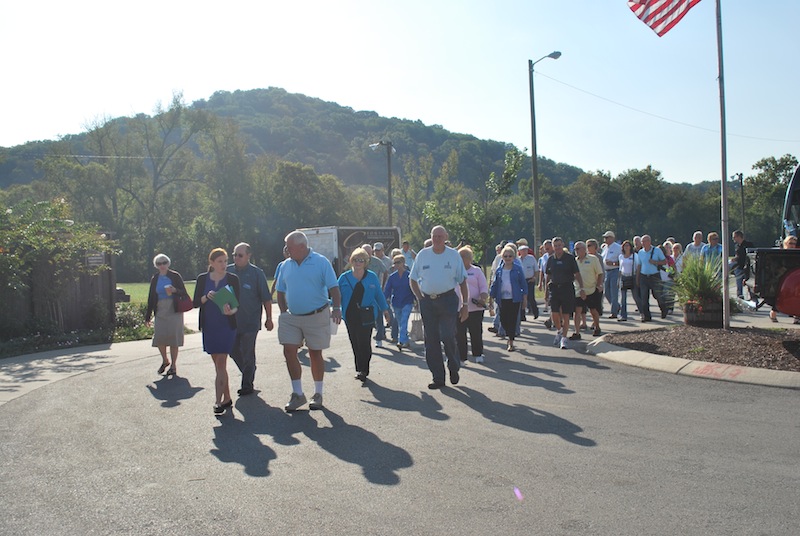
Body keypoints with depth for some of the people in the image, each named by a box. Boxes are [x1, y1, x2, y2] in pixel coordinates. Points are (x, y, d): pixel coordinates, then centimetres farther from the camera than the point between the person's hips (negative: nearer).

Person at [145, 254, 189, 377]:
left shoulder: (175, 276, 1)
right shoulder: (154, 279, 11)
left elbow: (184, 293, 2)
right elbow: (151, 298, 14)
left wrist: (175, 290, -20)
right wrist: (148, 316, 13)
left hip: (174, 311, -3)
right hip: (160, 312, 3)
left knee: (173, 337, -4)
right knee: (159, 337, -7)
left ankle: (173, 365, 8)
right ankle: (165, 361, 18)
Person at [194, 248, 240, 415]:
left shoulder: (232, 279, -1)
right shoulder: (202, 279, 5)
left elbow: (237, 303, -4)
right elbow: (196, 302, 2)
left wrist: (231, 311, -26)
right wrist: (206, 297, -18)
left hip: (227, 325, -3)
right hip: (209, 326, 3)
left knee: (221, 364, -8)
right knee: (218, 363, 10)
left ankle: (219, 401, -8)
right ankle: (227, 398, 20)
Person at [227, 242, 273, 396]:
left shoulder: (257, 273, -5)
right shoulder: (228, 271, 4)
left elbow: (266, 298, -3)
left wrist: (269, 318, -4)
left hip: (250, 321, -4)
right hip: (232, 320, 4)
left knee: (247, 353, 2)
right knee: (233, 351, 10)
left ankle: (247, 385, 14)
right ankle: (249, 372, 33)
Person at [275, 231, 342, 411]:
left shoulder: (321, 262, -7)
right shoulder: (286, 265, 7)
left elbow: (333, 288, -11)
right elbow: (281, 291, 14)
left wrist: (337, 308, -25)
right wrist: (283, 312, 4)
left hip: (316, 316, -4)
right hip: (291, 318, 4)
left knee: (315, 354, 6)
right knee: (289, 352, -3)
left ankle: (318, 394, 21)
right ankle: (298, 394, 11)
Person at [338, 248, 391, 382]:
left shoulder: (372, 277, 6)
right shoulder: (344, 277, 7)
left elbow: (379, 294, 13)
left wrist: (385, 309, 13)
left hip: (366, 316, -2)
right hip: (350, 315, 2)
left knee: (364, 342, -9)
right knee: (355, 343, 6)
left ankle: (363, 370, -3)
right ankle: (361, 370, 16)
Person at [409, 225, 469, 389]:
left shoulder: (454, 255, 1)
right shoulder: (422, 255, 5)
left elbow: (462, 281, 4)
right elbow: (413, 280, 12)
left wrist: (465, 304, -1)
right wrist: (420, 298, 1)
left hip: (447, 300, -2)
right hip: (427, 301, 3)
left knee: (447, 337, -11)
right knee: (431, 340, 4)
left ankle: (454, 368, 17)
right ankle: (438, 378, 14)